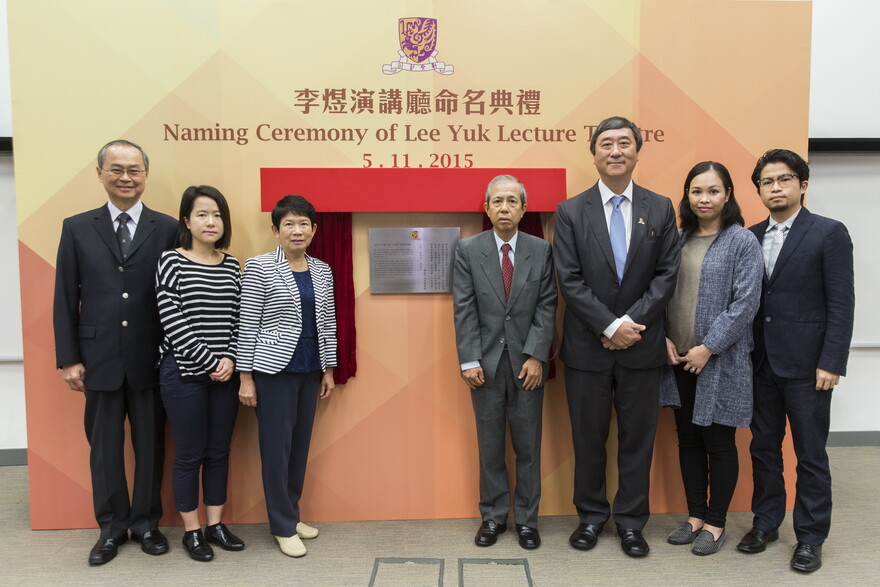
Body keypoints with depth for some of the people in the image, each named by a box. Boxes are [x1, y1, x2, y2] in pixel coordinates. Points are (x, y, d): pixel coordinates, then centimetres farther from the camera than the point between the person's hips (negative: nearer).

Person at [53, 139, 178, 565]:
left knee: (150, 446, 11)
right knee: (104, 448, 12)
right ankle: (112, 528, 29)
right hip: (99, 359, 1)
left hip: (151, 359, -1)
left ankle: (146, 523, 29)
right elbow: (65, 299, 4)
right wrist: (69, 359, -1)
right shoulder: (77, 228, 5)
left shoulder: (168, 229, 0)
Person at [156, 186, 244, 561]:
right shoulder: (171, 261, -7)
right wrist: (209, 362, -14)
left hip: (226, 373, 4)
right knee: (189, 454, 6)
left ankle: (215, 525, 27)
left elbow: (239, 318, 6)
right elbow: (173, 322, -12)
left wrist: (231, 360, -8)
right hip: (184, 372, -4)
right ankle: (191, 531, 23)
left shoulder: (231, 265, 6)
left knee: (219, 451, 12)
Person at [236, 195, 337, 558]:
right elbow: (247, 324, -8)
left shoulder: (322, 271, 7)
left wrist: (328, 369, 11)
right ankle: (283, 526, 19)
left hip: (309, 369, 5)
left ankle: (291, 514, 30)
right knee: (277, 445, 4)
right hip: (274, 368, -5)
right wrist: (246, 377, -9)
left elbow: (327, 323, 11)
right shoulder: (258, 268, -7)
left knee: (301, 443, 12)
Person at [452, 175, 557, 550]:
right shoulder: (467, 250, 1)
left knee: (528, 446, 9)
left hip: (527, 362, 1)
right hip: (486, 362, 0)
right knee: (490, 446, 10)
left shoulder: (541, 250, 3)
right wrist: (469, 361, -9)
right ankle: (493, 516, 25)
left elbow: (546, 307, 0)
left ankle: (527, 519, 24)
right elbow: (464, 309, -3)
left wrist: (536, 356, -9)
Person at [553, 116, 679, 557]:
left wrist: (631, 322, -13)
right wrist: (610, 326, -14)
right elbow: (570, 280, -7)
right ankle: (591, 516, 29)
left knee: (637, 437, 11)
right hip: (587, 346, -1)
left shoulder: (660, 209, 5)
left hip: (641, 344, 1)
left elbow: (666, 275, -1)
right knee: (588, 438, 11)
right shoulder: (570, 211, 0)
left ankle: (631, 522, 27)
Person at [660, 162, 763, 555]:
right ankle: (695, 515, 28)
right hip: (678, 358, 5)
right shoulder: (678, 240, 7)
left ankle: (715, 523, 23)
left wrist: (708, 348, -15)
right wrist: (663, 338, -4)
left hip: (720, 361, -4)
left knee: (718, 442, 7)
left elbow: (746, 302, -12)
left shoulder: (742, 241, -6)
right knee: (688, 440, 13)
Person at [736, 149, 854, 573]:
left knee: (810, 454, 7)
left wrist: (831, 363, -14)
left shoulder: (829, 233, -5)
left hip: (806, 364, -4)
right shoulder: (751, 237, 9)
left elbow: (841, 304, -8)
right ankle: (766, 522, 30)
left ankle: (810, 537, 22)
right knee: (763, 447, 14)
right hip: (760, 362, 4)